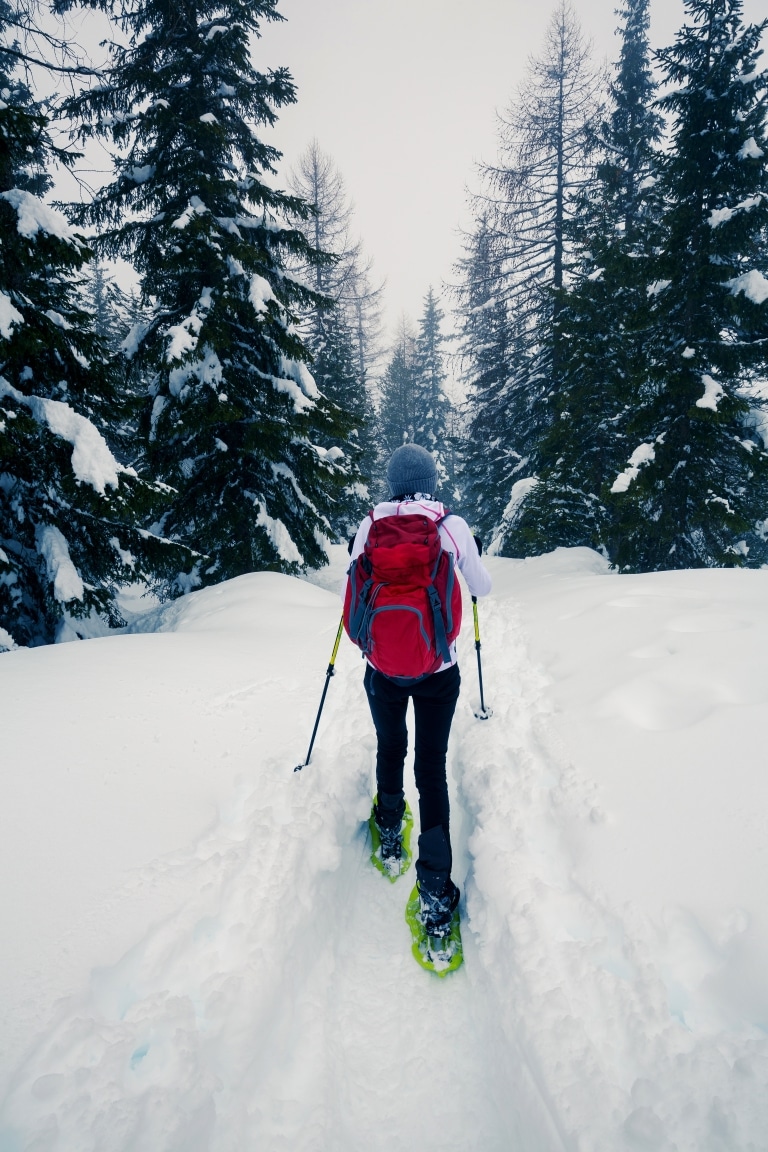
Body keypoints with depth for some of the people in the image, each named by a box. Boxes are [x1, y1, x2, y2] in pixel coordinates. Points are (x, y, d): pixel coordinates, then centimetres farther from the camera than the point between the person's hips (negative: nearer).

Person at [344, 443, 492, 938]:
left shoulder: (371, 525, -5)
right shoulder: (454, 525, -7)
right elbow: (482, 588, 6)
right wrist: (475, 555, 26)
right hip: (439, 669, -1)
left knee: (390, 749, 24)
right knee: (433, 768, 7)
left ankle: (390, 834, 46)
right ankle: (435, 894, 9)